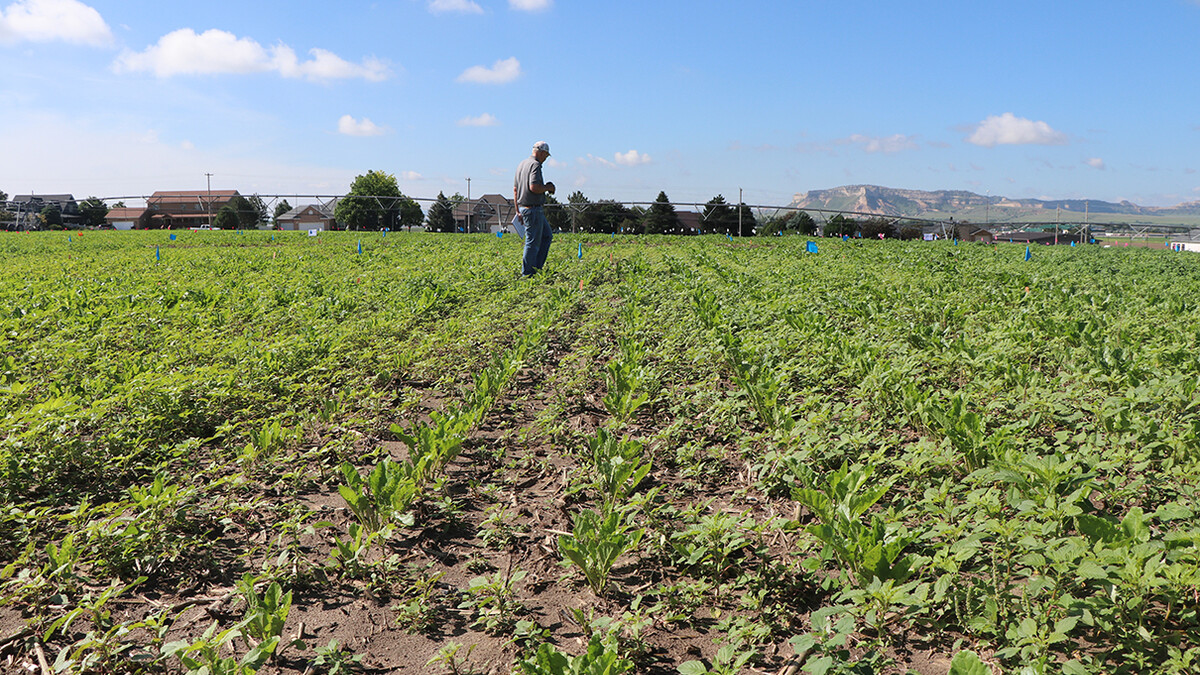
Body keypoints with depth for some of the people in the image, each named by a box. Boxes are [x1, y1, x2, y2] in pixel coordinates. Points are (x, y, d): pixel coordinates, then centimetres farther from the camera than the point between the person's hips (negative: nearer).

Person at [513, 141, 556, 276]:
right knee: (533, 242, -4)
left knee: (547, 236, 17)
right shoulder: (535, 165, -14)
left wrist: (518, 210, 21)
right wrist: (548, 187, -8)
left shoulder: (521, 164, 15)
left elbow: (515, 189, 18)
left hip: (523, 208, 10)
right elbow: (534, 187, -27)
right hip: (533, 209, -10)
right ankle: (527, 274, 1)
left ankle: (536, 268, 17)